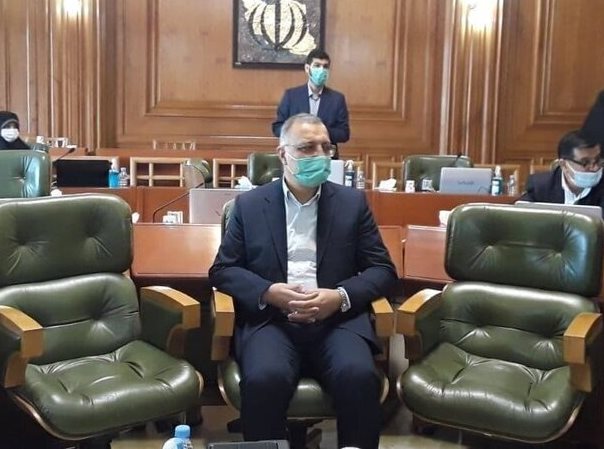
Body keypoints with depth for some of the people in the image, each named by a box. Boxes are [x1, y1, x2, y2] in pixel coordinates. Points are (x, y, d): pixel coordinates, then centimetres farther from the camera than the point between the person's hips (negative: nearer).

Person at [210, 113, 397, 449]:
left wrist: (340, 297, -11)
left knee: (359, 376, -30)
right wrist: (268, 292, -11)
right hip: (271, 320, 0)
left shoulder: (353, 202, 11)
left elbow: (382, 269, 8)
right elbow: (223, 270, 8)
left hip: (337, 320, 1)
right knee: (264, 378, -32)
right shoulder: (249, 204, 10)